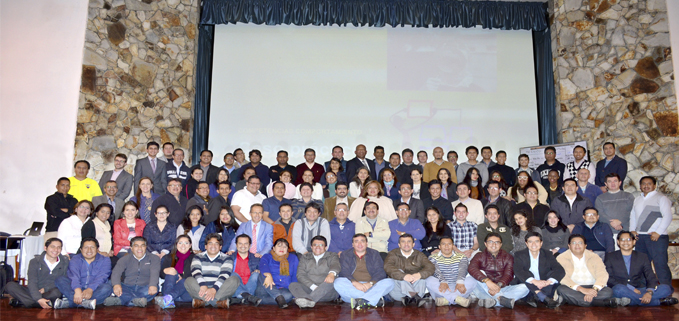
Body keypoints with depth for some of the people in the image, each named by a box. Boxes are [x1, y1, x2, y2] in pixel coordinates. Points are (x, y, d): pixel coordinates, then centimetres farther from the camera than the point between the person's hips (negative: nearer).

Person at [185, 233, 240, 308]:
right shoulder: (198, 257, 13)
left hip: (220, 290, 0)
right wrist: (203, 286, -28)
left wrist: (214, 289, -27)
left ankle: (202, 300, -38)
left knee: (235, 280, -27)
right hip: (201, 289, 0)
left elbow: (224, 275, -8)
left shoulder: (226, 259, 10)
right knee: (188, 281, -27)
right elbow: (196, 272, -7)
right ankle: (218, 301, -41)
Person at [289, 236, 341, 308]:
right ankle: (309, 301, -51)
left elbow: (335, 265, -9)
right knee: (293, 285, -23)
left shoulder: (332, 256, 15)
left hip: (328, 293, -2)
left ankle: (309, 299, -51)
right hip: (309, 289, 2)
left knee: (330, 282, -33)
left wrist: (332, 273, -36)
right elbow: (300, 275, 5)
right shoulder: (304, 258, 20)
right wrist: (313, 287, -12)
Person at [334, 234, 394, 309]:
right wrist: (355, 283, -23)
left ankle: (361, 301, -38)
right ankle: (375, 299, -34)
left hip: (371, 286, 1)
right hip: (352, 287, -1)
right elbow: (344, 273, -3)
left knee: (389, 282, -24)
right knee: (338, 282, -30)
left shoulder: (374, 254, 16)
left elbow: (381, 272, 3)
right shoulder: (346, 255, 14)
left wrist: (370, 283, -18)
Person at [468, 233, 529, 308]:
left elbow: (508, 275, -7)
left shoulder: (508, 257, 11)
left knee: (524, 288, -22)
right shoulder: (480, 256, 6)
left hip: (502, 288, 2)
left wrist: (499, 285, -30)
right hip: (484, 290, -1)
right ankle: (501, 299, -38)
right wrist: (487, 281, -34)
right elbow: (471, 268, -17)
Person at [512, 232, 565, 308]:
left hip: (545, 288, 2)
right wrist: (534, 281, -36)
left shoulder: (547, 254, 7)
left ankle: (534, 298, -34)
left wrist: (548, 281, -28)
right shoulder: (519, 255, 1)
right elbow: (518, 271, -19)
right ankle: (545, 299, -44)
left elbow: (560, 270, -8)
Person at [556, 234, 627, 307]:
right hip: (572, 289, -2)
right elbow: (563, 277, -13)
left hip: (591, 288, 2)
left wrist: (594, 289, -24)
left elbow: (602, 275, -3)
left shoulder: (594, 257, 12)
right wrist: (581, 289, -27)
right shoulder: (561, 258, 2)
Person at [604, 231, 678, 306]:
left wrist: (649, 292, -18)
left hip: (639, 290, 3)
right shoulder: (610, 257, 9)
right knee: (619, 289, -39)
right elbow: (609, 279, -4)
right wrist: (631, 289, -15)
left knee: (666, 288, -18)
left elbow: (651, 278, 4)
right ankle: (658, 301, -27)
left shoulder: (642, 257, 17)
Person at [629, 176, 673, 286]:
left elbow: (668, 216, -7)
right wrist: (632, 230, 8)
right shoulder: (637, 199, 21)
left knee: (660, 264, -9)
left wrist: (658, 232, -14)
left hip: (657, 237, -6)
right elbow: (633, 216, 24)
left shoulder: (661, 198, 1)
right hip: (640, 236, 6)